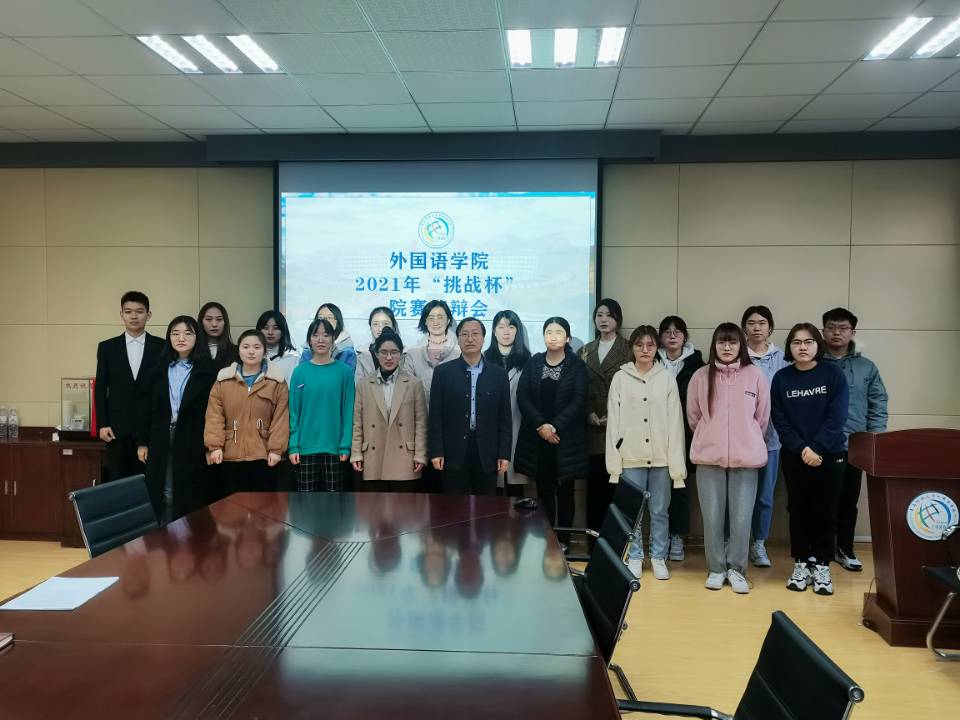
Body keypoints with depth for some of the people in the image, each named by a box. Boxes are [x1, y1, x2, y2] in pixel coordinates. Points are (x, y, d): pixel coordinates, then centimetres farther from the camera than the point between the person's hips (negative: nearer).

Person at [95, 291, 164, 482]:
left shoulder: (162, 347, 2)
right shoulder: (107, 347, 7)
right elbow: (100, 389, 7)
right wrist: (102, 425, -1)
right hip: (117, 429, 1)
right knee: (117, 483, 4)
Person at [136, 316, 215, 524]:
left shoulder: (207, 370, -3)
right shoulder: (159, 368, 8)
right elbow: (145, 406, 9)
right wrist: (142, 442, 5)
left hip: (194, 443, -3)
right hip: (161, 442, 3)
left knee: (192, 497, 3)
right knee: (164, 496, 8)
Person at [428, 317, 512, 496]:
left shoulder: (499, 374, 6)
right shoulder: (443, 372, 3)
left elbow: (505, 418, 5)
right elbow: (435, 416, 1)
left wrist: (505, 454, 0)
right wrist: (436, 452, -6)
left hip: (487, 453, 1)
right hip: (453, 453, -1)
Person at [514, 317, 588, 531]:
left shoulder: (577, 365, 0)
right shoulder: (534, 362, 6)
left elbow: (579, 401, -9)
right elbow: (522, 396, -2)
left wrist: (554, 426, -15)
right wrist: (541, 425, -12)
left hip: (566, 439, -2)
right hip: (537, 438, 2)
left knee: (565, 491, 5)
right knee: (544, 490, 6)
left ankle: (564, 539, 13)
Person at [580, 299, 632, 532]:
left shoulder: (628, 349, 4)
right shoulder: (586, 351, 15)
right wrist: (590, 414, -4)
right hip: (594, 426, 3)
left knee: (616, 483, -5)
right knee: (595, 484, 2)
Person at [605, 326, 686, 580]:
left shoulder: (667, 378, 1)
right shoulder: (621, 378, 2)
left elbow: (675, 422, 0)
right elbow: (613, 422, 1)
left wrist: (677, 462, -5)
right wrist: (614, 461, -3)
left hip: (661, 457, 0)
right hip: (631, 457, 0)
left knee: (660, 511, 8)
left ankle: (659, 558, 22)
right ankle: (634, 557, 21)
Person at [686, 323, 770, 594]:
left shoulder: (755, 375, 0)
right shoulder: (701, 376, 1)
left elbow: (762, 417, 8)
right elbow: (693, 416, 10)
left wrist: (746, 441, 13)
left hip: (745, 457, 0)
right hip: (709, 457, 0)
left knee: (742, 518, 2)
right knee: (712, 517, 5)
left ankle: (736, 569, 19)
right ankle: (716, 568, 20)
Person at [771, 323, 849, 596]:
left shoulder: (833, 374, -3)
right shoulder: (781, 378, 1)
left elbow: (837, 417, -9)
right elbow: (779, 420, -3)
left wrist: (816, 448, -17)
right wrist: (801, 449, -15)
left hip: (830, 454, -1)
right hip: (794, 456, 1)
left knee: (825, 511, 5)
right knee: (799, 510, 7)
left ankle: (822, 566, 15)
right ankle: (801, 563, 18)